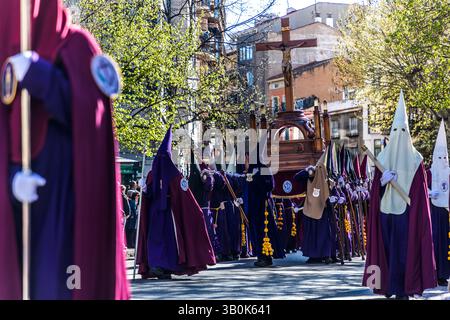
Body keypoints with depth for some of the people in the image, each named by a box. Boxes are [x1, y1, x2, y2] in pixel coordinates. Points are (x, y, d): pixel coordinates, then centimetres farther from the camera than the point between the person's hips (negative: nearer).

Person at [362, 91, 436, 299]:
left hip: (385, 210, 1)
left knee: (388, 247, 5)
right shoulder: (415, 158, -3)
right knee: (406, 248, 4)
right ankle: (403, 289, 7)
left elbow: (376, 186, -3)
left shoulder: (382, 157, -1)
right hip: (408, 211, -1)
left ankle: (388, 286, 9)